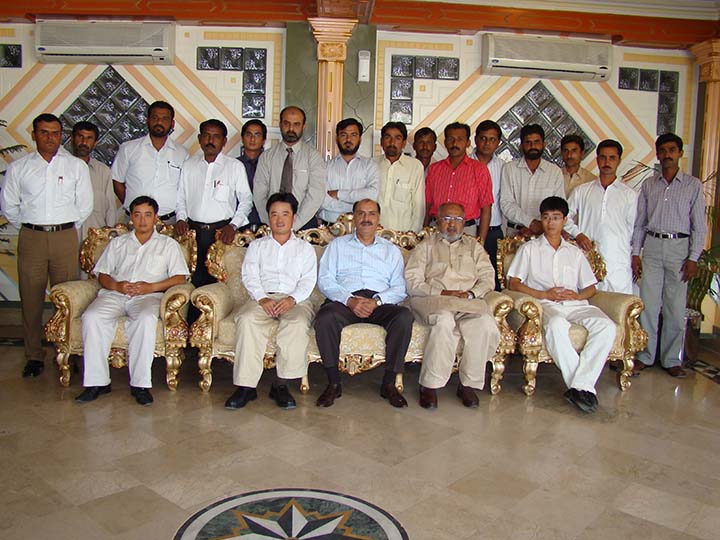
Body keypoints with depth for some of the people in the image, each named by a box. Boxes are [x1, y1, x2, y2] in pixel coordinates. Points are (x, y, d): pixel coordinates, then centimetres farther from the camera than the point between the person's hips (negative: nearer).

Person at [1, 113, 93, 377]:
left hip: (65, 238, -1)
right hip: (30, 238, 1)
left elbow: (85, 204, 9)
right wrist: (27, 227, 10)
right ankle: (34, 355, 12)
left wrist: (67, 228, 7)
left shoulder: (77, 166, 8)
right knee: (31, 298, 2)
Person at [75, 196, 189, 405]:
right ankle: (97, 381, -23)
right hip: (114, 294, 3)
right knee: (91, 317, -29)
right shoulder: (117, 243, 27)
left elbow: (180, 277, 6)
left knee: (146, 319, -37)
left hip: (148, 296, -3)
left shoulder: (168, 244, 18)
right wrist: (116, 285, -5)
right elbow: (102, 274, 19)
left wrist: (151, 287, -9)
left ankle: (140, 384, -31)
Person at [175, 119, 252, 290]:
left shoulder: (235, 166, 4)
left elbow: (246, 200, 4)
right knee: (194, 279, -5)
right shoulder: (189, 165, 14)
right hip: (193, 231, 3)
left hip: (222, 232, -2)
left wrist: (233, 225, -8)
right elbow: (181, 197, 19)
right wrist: (181, 218, 1)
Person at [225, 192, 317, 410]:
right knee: (247, 320, -33)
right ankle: (246, 386, -31)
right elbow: (249, 276, 8)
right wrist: (262, 298, -13)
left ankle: (281, 384, -28)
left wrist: (292, 299, -14)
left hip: (295, 300, -1)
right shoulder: (256, 246, 24)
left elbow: (308, 280, 7)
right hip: (262, 298, 1)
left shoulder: (305, 248, 22)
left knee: (298, 324, -35)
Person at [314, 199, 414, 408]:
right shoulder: (337, 245, 20)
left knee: (404, 316, -30)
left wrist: (376, 301, -12)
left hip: (381, 303, 1)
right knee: (325, 317, -33)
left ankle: (389, 383, -19)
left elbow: (399, 288, 9)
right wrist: (349, 300, -12)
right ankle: (333, 383, -20)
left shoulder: (391, 250, 22)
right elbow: (325, 280, 6)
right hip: (345, 300, -1)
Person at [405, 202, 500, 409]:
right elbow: (413, 283, 4)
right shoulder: (425, 246, 18)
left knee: (486, 326, -30)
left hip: (469, 302, 2)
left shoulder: (474, 246, 26)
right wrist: (441, 293, -10)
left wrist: (470, 294, -8)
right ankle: (430, 385, -26)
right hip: (433, 300, -2)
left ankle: (468, 384, -17)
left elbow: (488, 278, 13)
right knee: (444, 321, -37)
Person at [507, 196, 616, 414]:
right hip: (545, 305, -3)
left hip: (576, 304, 3)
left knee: (606, 326, -28)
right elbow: (514, 284, 7)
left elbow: (591, 287, 22)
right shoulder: (529, 248, 18)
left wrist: (577, 295, -2)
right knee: (557, 325, -39)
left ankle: (580, 385, -34)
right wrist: (543, 294, -7)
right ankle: (586, 387, -35)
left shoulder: (575, 252, 27)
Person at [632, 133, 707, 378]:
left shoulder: (693, 185, 4)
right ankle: (645, 356, 12)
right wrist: (635, 253, 3)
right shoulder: (649, 185, 11)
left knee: (675, 308, 1)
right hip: (652, 246, 2)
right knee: (648, 304, 1)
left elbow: (699, 226, 2)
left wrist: (693, 258, -6)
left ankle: (671, 359, 12)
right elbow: (639, 222, 11)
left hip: (679, 247, -1)